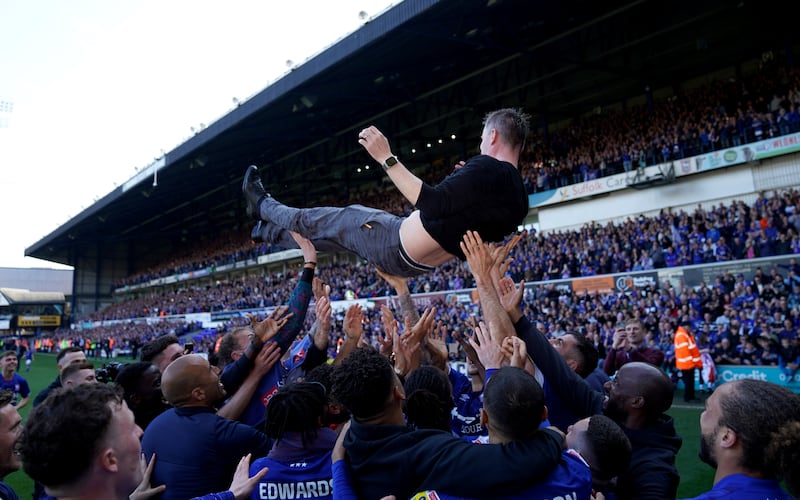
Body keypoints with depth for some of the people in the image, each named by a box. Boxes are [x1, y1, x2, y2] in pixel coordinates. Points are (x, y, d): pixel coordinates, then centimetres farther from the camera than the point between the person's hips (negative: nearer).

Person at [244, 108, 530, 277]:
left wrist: (386, 159, -28)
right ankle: (270, 232, 48)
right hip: (419, 265, 8)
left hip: (397, 247, -8)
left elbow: (430, 203, -32)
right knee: (336, 234, 26)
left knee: (320, 223, 16)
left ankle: (261, 205, 42)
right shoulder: (520, 199, 0)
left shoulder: (485, 167, -25)